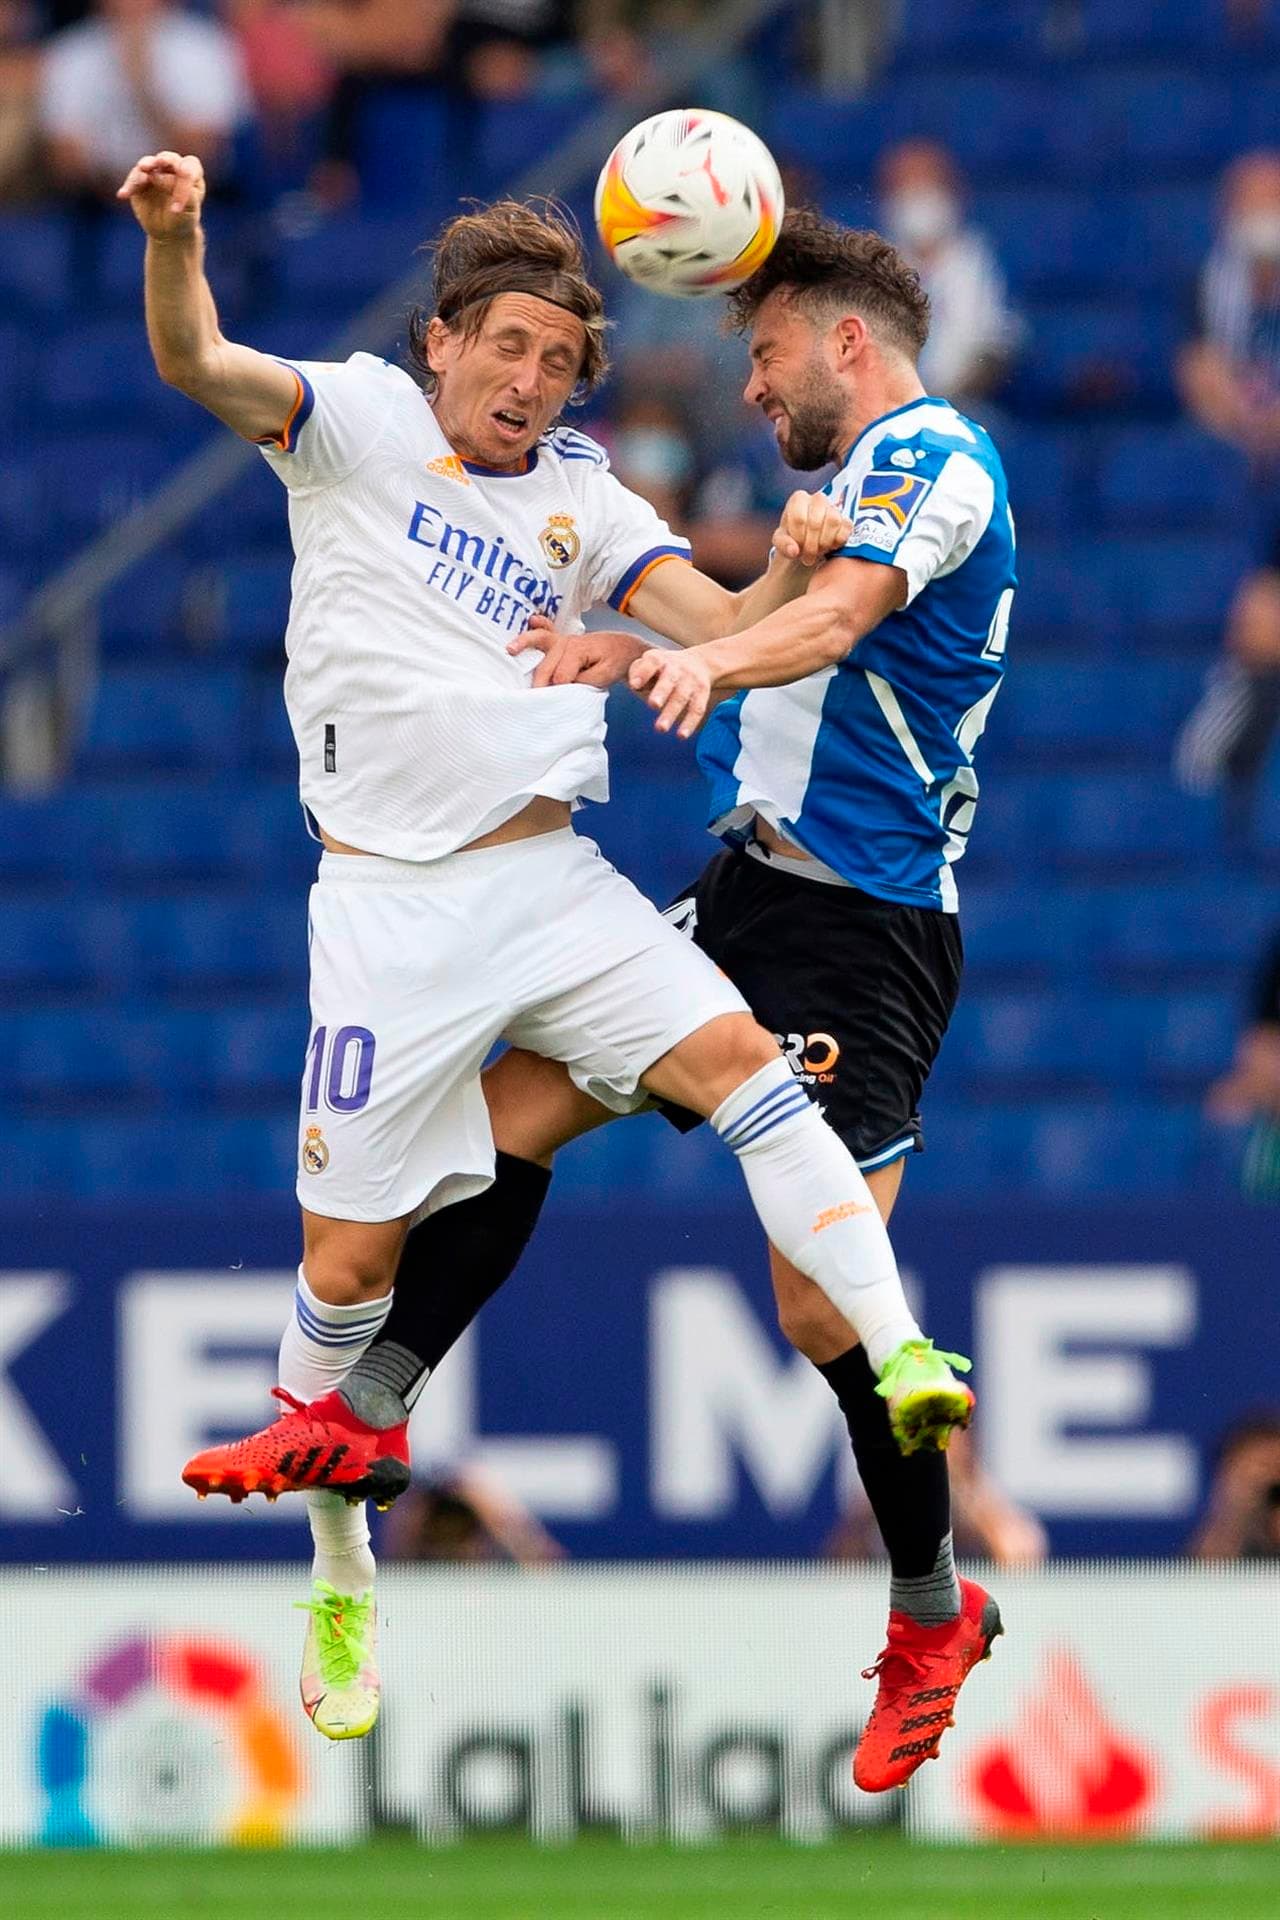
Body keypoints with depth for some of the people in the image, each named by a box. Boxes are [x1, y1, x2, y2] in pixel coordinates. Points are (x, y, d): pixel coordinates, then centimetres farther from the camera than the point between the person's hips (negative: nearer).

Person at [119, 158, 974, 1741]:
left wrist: (795, 572, -17)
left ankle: (900, 1356, -27)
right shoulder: (359, 422, 4)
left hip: (552, 880, 3)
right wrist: (173, 242, -32)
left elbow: (727, 632, 5)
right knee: (348, 1263, -2)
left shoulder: (582, 501, 13)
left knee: (738, 1058, -20)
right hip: (390, 900, -3)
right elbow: (197, 365, -12)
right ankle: (339, 1570, 16)